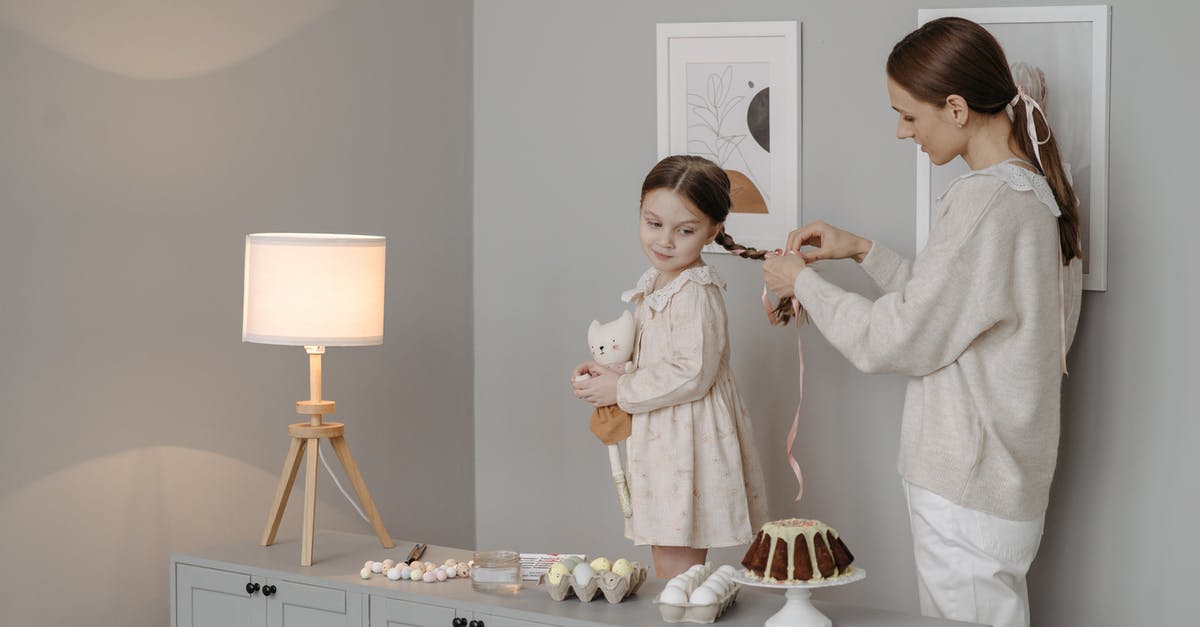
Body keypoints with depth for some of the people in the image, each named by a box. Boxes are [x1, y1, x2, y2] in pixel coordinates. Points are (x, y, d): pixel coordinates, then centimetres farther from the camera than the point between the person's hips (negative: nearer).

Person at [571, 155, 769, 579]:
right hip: (663, 447, 9)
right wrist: (607, 370, 5)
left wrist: (621, 390, -15)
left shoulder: (696, 295, -19)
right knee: (667, 567, 15)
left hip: (689, 449, -9)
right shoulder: (656, 286, 11)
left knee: (677, 577, -5)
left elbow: (691, 376, -23)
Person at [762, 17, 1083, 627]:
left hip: (966, 496, -10)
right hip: (1002, 479, 10)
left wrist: (803, 282, -2)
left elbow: (893, 340, -17)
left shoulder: (985, 202, -22)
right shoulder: (1034, 190, 8)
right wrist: (865, 252, 13)